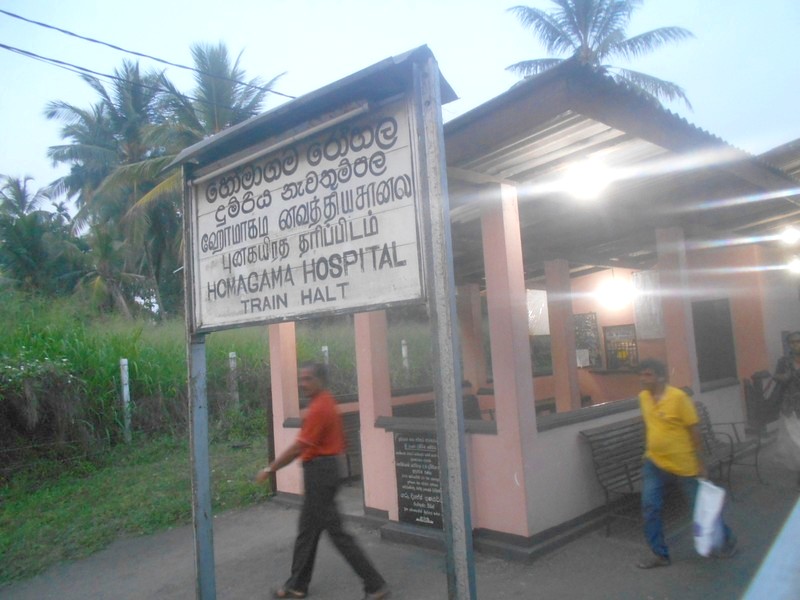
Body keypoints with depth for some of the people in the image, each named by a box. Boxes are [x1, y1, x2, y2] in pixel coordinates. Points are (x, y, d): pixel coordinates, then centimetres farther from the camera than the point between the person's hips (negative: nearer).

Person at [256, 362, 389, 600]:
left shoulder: (319, 408, -20)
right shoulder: (326, 404, 11)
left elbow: (297, 448, -20)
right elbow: (339, 442, 19)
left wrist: (269, 469, -12)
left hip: (319, 473, -10)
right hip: (325, 469, 10)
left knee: (336, 531, -4)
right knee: (307, 529, 17)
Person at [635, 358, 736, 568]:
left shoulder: (679, 397, -18)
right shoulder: (643, 397, 0)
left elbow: (694, 431, -13)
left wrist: (700, 463, -10)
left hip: (683, 464, -5)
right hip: (654, 463, 5)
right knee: (649, 507, 0)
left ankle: (726, 539, 36)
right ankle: (659, 553, 14)